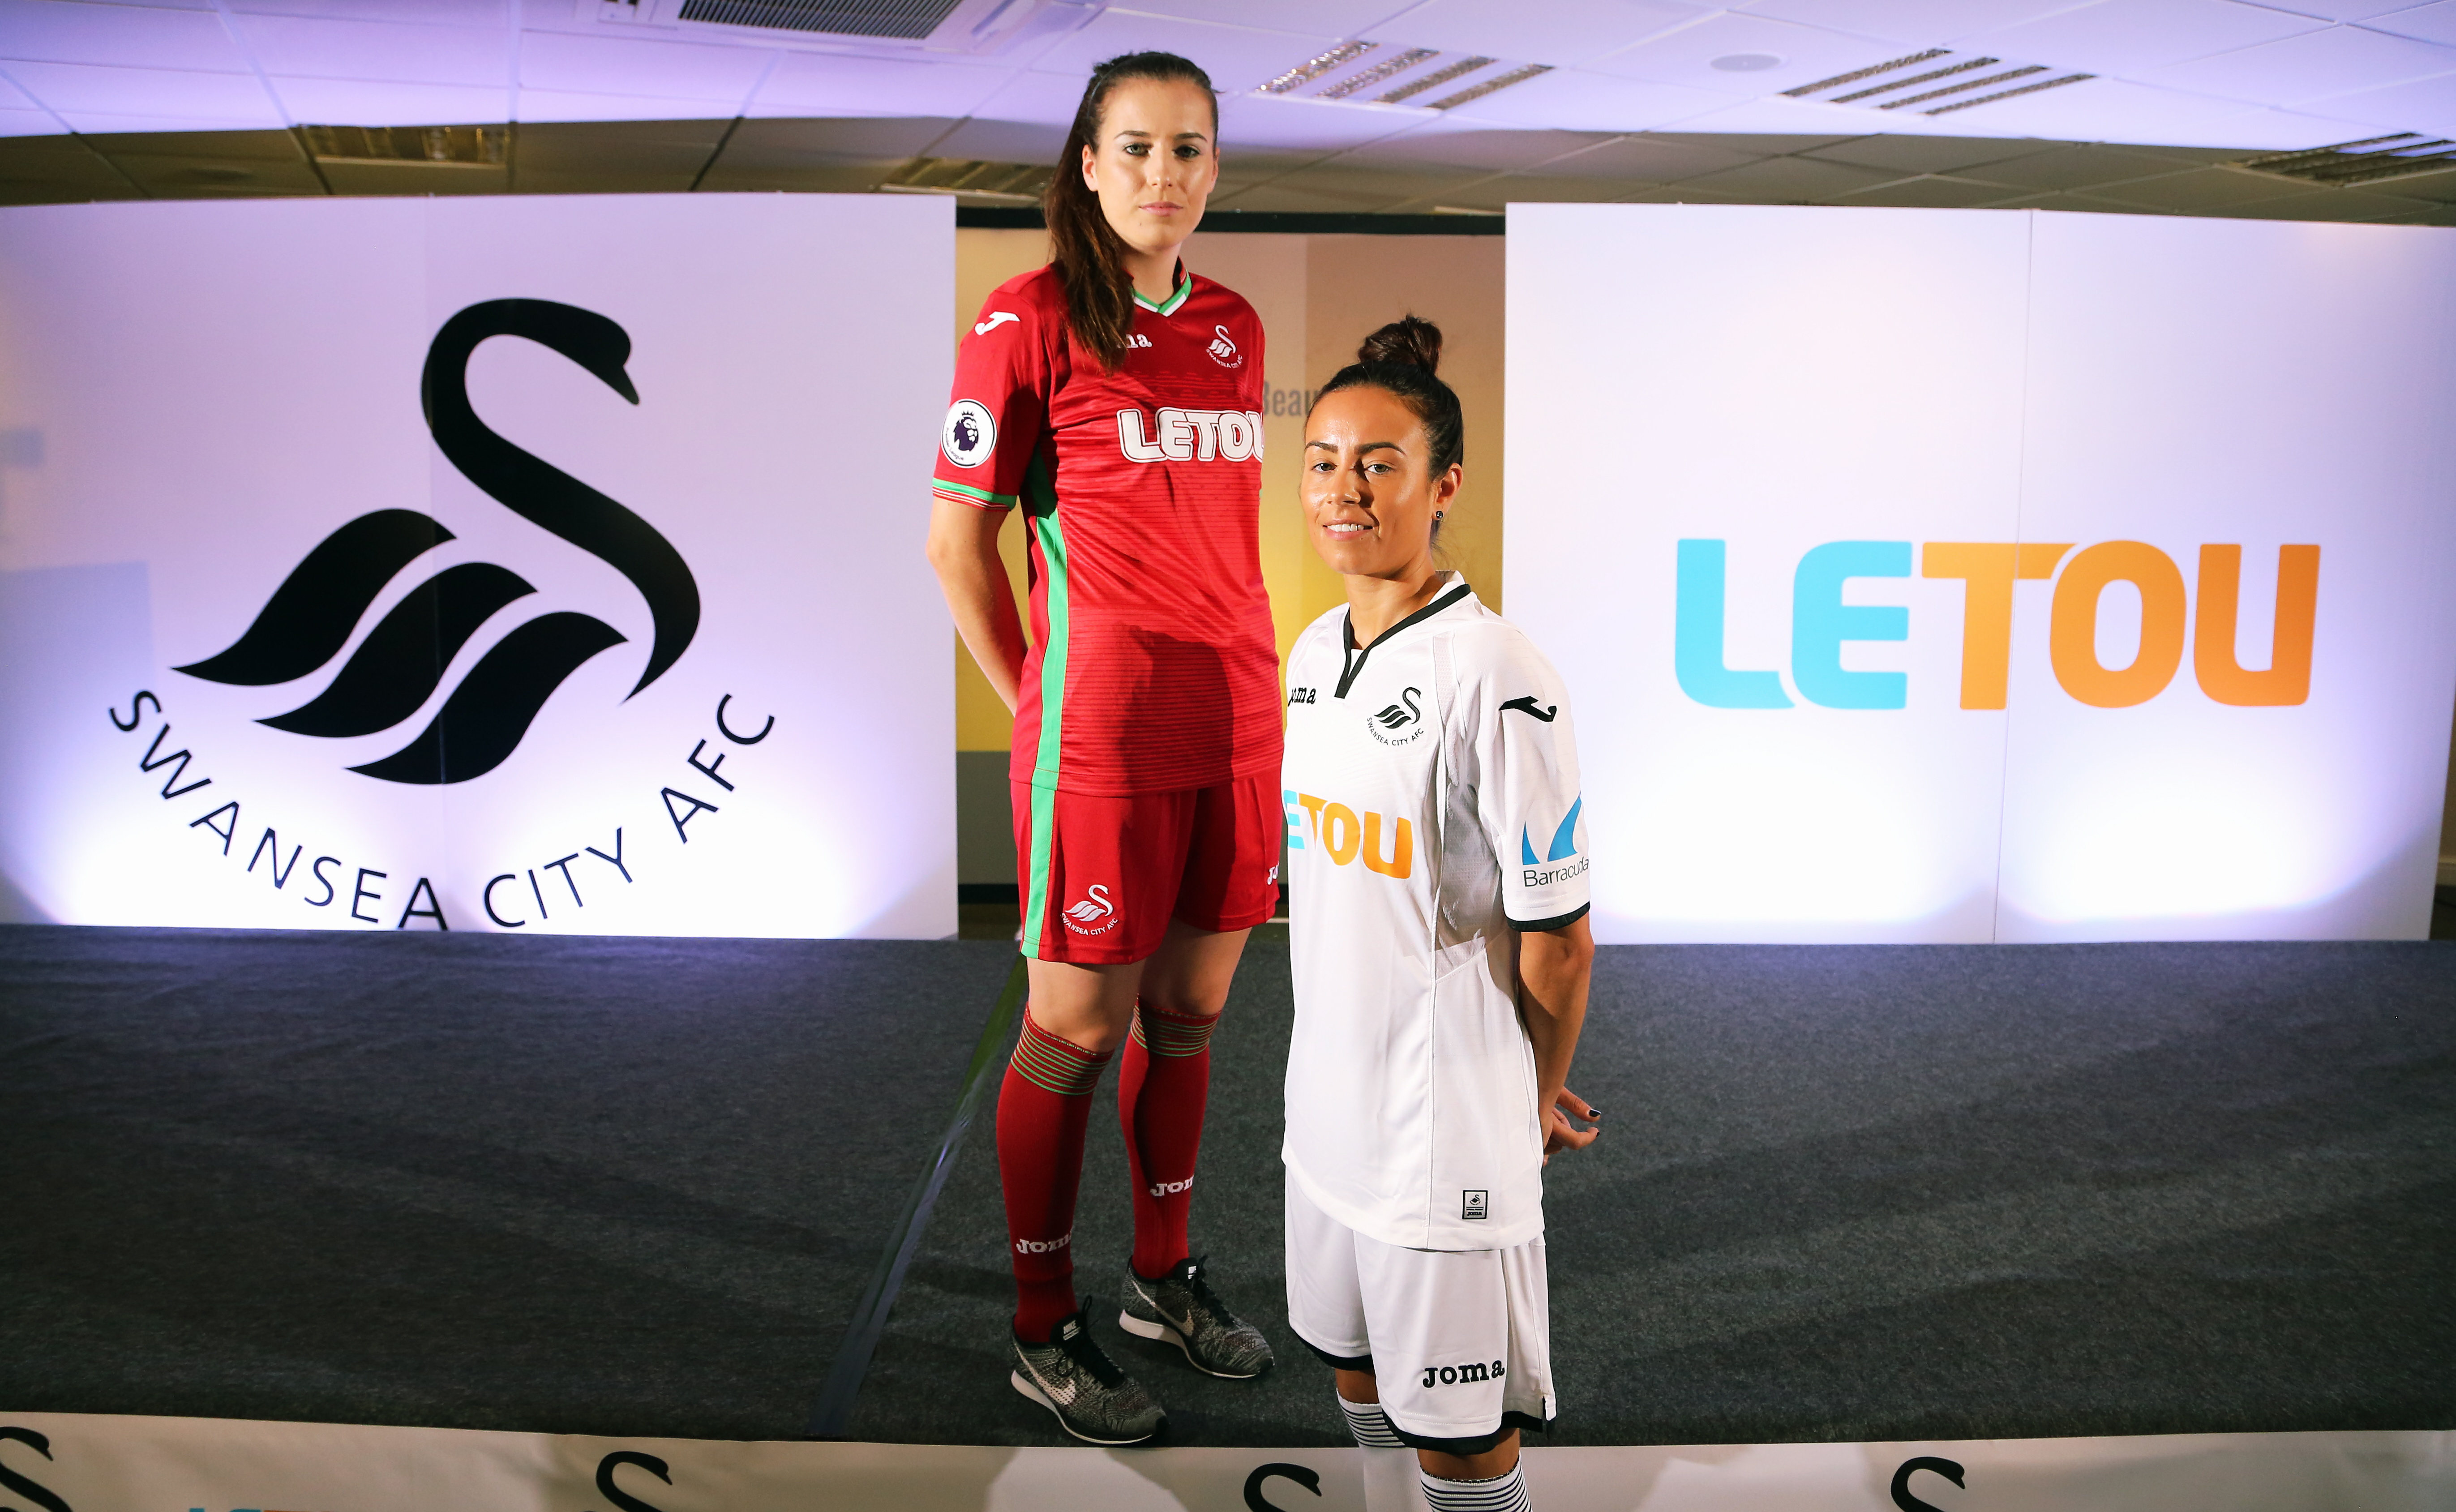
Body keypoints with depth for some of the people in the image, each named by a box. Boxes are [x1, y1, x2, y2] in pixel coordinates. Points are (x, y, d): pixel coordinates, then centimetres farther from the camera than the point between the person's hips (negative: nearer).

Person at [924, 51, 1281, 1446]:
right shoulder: (1030, 320, -6)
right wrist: (1038, 700, -3)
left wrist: (1242, 669, 14)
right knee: (1078, 1031, 4)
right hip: (1100, 730, -6)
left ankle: (1165, 1271, 34)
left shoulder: (1235, 327, 11)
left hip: (1237, 719, 6)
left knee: (1192, 1008, 15)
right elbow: (958, 540, -4)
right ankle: (1045, 1329, 21)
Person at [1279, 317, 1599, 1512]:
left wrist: (1542, 1095, 0)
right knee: (1359, 1375, 23)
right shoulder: (1315, 650, 4)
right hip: (1328, 1094, 7)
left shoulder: (1494, 677, -22)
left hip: (1449, 1121, -7)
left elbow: (1558, 934, -14)